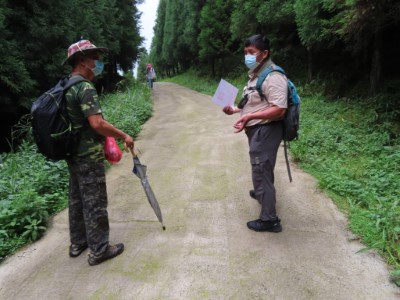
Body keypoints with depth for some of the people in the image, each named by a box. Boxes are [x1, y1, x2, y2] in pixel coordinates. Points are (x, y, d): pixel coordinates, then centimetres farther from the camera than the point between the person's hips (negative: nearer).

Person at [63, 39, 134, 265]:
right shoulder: (85, 87, -18)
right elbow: (97, 123, -27)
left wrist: (105, 137, 20)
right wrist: (123, 136, -15)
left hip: (73, 153, 10)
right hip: (89, 156, -9)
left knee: (77, 199, 18)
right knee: (95, 203, 1)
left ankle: (78, 243, 32)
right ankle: (99, 250, 13)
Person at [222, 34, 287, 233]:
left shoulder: (273, 77, -19)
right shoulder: (256, 75, 13)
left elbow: (279, 110, -27)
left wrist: (249, 117, -31)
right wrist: (236, 109, 8)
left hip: (266, 131, -10)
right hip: (256, 130, 10)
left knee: (261, 171, -4)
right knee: (260, 169, 28)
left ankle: (269, 219, 7)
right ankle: (262, 193, 53)